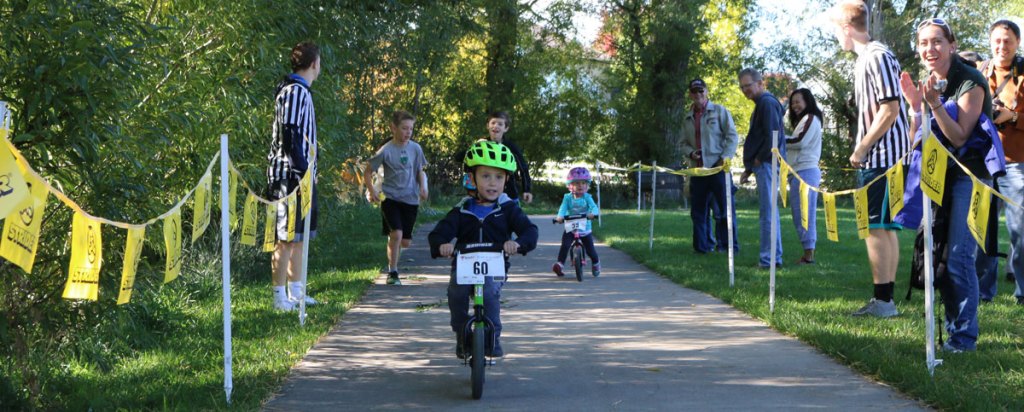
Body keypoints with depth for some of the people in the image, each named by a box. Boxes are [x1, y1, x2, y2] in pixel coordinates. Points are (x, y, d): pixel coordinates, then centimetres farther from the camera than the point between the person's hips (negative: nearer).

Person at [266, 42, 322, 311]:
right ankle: (280, 296, -8)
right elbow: (290, 136, -20)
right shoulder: (295, 92, -13)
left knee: (300, 236, 14)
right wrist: (303, 171, -21)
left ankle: (295, 292, 21)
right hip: (290, 175, -10)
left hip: (301, 175, 10)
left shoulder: (301, 91, 19)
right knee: (287, 237, -9)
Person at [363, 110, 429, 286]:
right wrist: (372, 191, -11)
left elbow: (420, 171, 16)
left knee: (406, 241, 5)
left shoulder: (415, 149, 2)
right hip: (390, 197, -4)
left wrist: (423, 187, -1)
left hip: (410, 199, 4)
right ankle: (392, 272, -6)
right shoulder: (386, 151, -8)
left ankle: (393, 253, 41)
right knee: (396, 234, -21)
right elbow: (368, 172, 1)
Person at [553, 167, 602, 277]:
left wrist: (592, 213, -44)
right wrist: (560, 216, -40)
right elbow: (563, 208, -18)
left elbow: (593, 206, -20)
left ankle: (596, 263, 34)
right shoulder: (567, 197, -4)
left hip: (585, 228, 0)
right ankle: (559, 264, -20)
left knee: (590, 249, 6)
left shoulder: (587, 197, -5)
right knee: (565, 245, -22)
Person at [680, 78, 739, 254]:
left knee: (723, 209, -6)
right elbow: (684, 143, 19)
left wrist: (724, 159, -10)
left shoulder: (719, 111, 1)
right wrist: (690, 153, -3)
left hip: (718, 168, -5)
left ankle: (728, 246, -1)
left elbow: (732, 137, -2)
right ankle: (703, 246, 14)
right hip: (697, 170, 5)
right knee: (698, 212, 6)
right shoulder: (687, 118, 15)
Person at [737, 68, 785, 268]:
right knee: (769, 211, 13)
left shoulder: (767, 103, -11)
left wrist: (759, 160, -13)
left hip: (767, 164, -11)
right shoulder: (762, 103, 20)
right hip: (765, 165, 11)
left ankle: (768, 258, -9)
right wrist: (749, 168, 20)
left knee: (767, 212, -9)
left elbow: (772, 135, -21)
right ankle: (775, 256, 18)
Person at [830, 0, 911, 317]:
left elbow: (890, 110, -20)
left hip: (883, 157, -10)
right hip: (876, 158, 10)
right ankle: (885, 300, 15)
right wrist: (862, 150, 14)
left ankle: (883, 301, -7)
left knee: (875, 227, -9)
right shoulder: (865, 59, 16)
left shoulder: (878, 57, -14)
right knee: (883, 227, 11)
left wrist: (861, 148, -14)